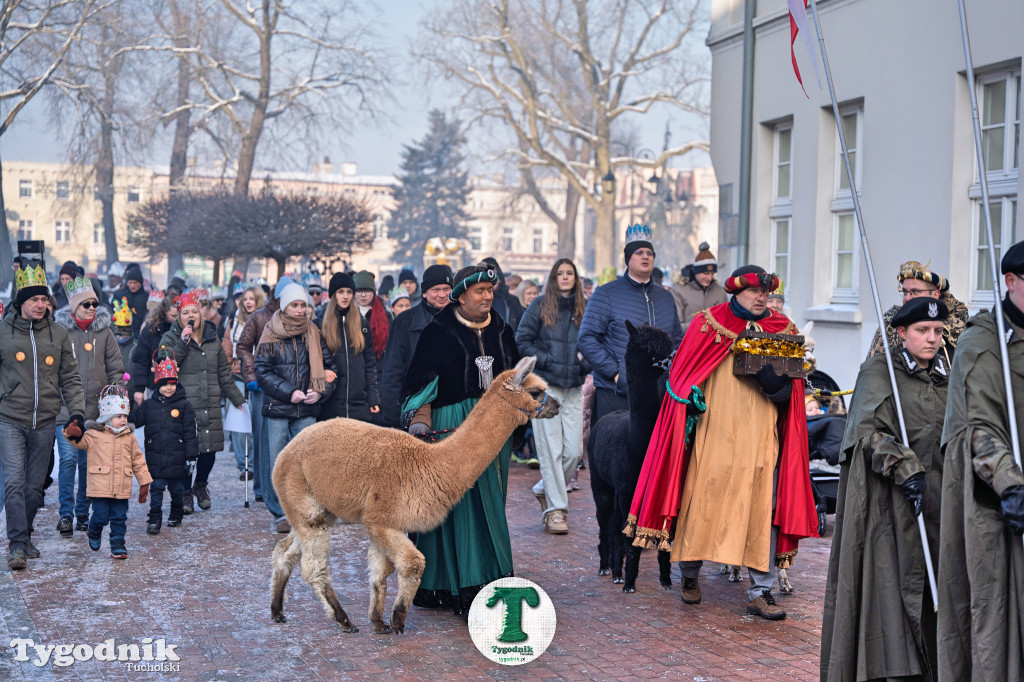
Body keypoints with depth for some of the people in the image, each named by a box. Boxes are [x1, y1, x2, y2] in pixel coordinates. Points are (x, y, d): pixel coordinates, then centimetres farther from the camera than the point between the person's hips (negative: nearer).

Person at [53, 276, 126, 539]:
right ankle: (65, 514, 1)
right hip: (65, 407, -2)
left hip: (96, 409, 2)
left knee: (88, 462, 8)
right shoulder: (59, 330, -1)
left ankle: (83, 511, 20)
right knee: (68, 460, -8)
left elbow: (115, 369, 9)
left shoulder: (104, 331, 6)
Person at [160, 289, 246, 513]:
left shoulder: (212, 338, 16)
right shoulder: (171, 338, 4)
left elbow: (224, 373, 22)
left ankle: (200, 485, 29)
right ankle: (185, 493, 10)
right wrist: (182, 343, -17)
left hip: (210, 406, 4)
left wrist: (237, 399, 21)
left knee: (210, 449, 3)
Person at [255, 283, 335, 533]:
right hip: (277, 409, -2)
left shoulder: (314, 334, 8)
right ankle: (281, 513, 9)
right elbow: (263, 372, -4)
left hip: (307, 410, 2)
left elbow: (328, 366, 9)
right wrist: (289, 393, -13)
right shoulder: (271, 337, 0)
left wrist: (320, 391, -8)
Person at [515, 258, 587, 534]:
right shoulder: (540, 306, 2)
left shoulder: (582, 309, 12)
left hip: (574, 388, 4)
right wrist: (546, 361, -10)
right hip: (545, 386, -4)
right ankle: (555, 509, 2)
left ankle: (546, 489, 24)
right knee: (550, 449, -4)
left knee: (574, 450, 0)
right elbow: (521, 341, -1)